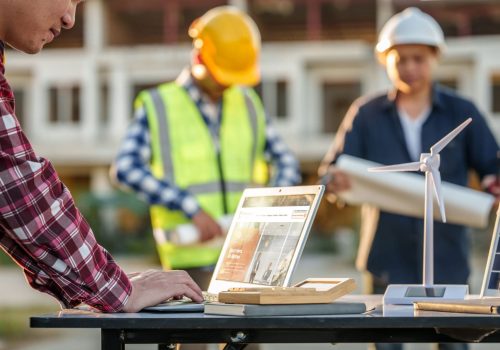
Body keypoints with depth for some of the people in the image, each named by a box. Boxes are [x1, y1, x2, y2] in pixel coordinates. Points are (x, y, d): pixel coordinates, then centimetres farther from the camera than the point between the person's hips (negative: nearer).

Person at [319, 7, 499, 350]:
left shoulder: (462, 113, 5)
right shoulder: (367, 113, 5)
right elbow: (333, 168, 0)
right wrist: (335, 179, -25)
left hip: (446, 260, 0)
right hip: (388, 258, 0)